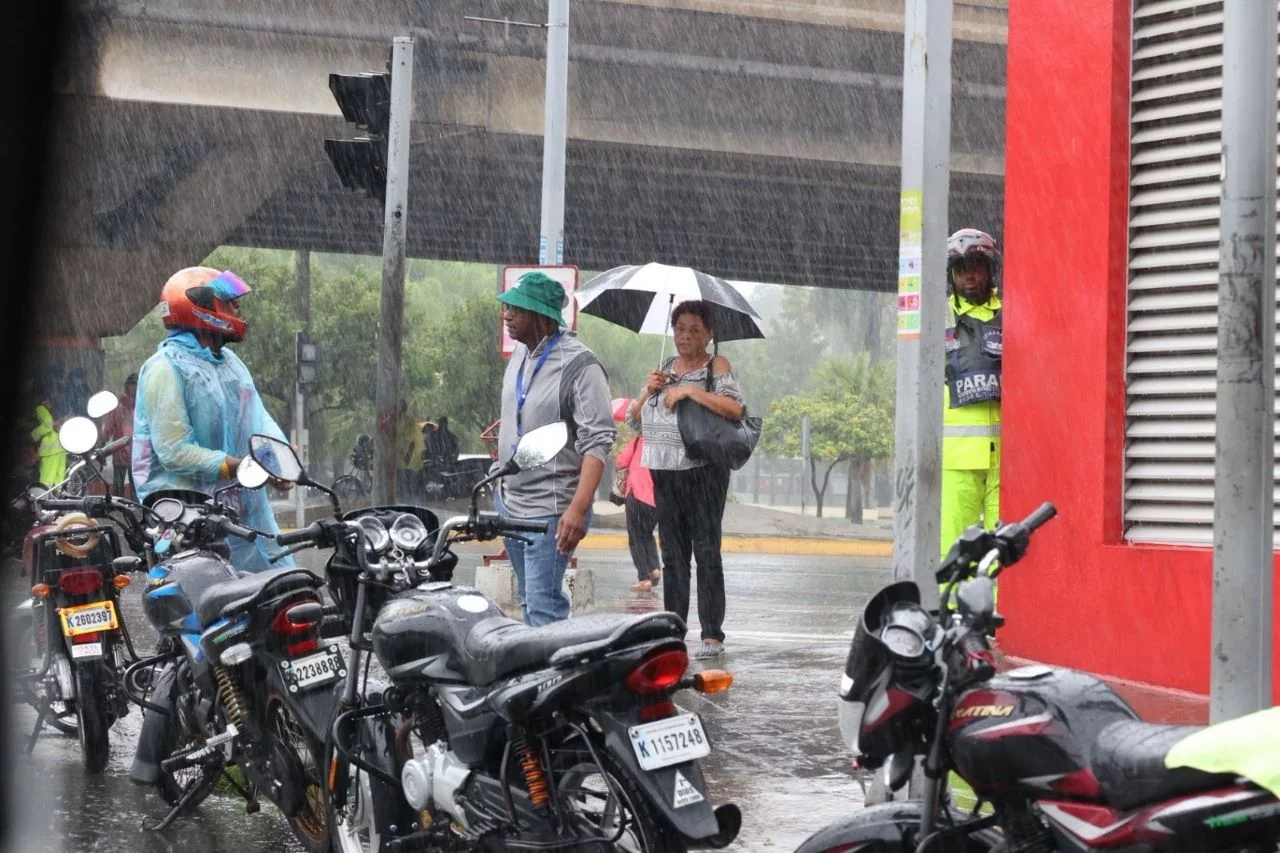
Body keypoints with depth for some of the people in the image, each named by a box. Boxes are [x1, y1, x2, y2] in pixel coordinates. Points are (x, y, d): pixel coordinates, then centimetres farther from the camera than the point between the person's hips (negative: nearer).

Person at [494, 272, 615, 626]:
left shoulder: (579, 364, -17)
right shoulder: (520, 353, 9)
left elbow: (598, 440, -22)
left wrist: (578, 508, -30)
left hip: (550, 510, -9)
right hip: (509, 500, 9)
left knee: (543, 607, -13)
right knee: (530, 601, 16)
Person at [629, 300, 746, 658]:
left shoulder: (716, 365, -1)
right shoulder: (666, 368, 16)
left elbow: (736, 409, -18)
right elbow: (635, 417, 17)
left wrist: (690, 391, -19)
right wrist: (649, 390, -1)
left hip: (703, 470, -6)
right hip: (665, 470, 6)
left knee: (706, 551, -6)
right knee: (672, 553, 9)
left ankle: (712, 635, -6)